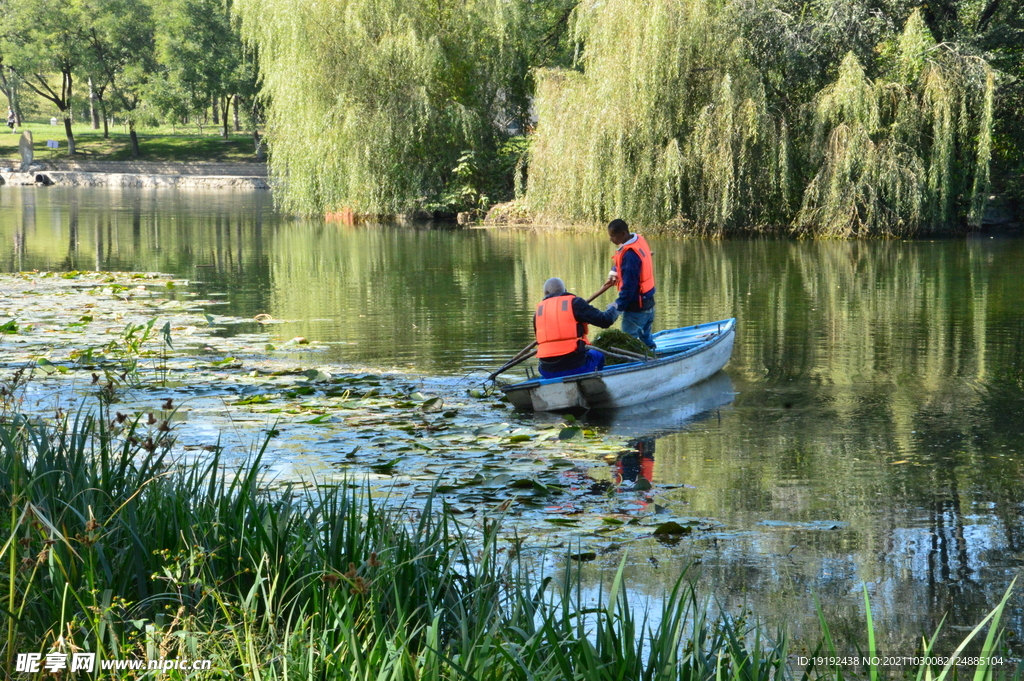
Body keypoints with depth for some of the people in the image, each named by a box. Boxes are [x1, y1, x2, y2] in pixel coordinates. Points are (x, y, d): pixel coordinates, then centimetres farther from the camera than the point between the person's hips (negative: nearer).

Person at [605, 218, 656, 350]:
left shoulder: (630, 254, -26)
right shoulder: (639, 240, 4)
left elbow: (629, 285, -25)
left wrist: (618, 305, -17)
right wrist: (614, 272, 6)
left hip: (636, 306, -10)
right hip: (648, 302, 10)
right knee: (646, 338, 21)